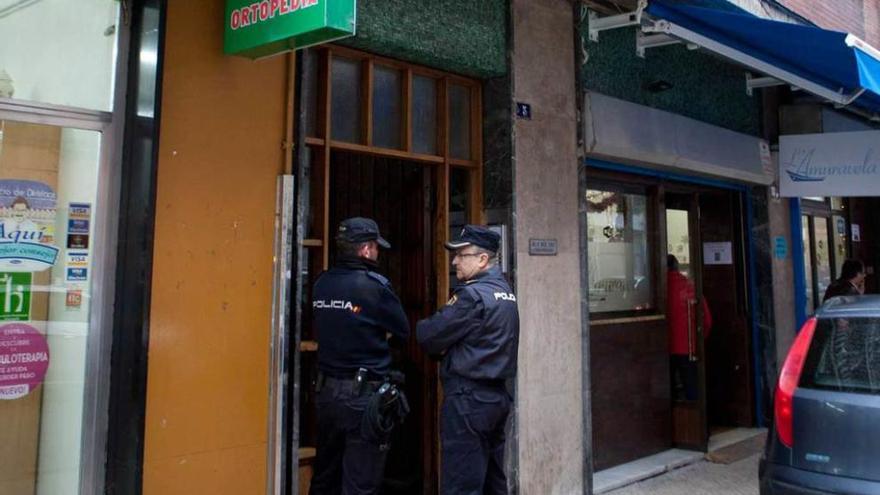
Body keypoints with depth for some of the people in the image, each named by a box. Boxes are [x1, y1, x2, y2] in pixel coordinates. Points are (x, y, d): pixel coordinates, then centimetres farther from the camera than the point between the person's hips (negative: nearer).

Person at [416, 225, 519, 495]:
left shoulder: (473, 295, -16)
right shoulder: (506, 291, 12)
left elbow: (429, 336, -14)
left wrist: (421, 326, 7)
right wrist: (446, 344, 1)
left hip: (468, 398, -9)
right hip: (498, 395, 9)